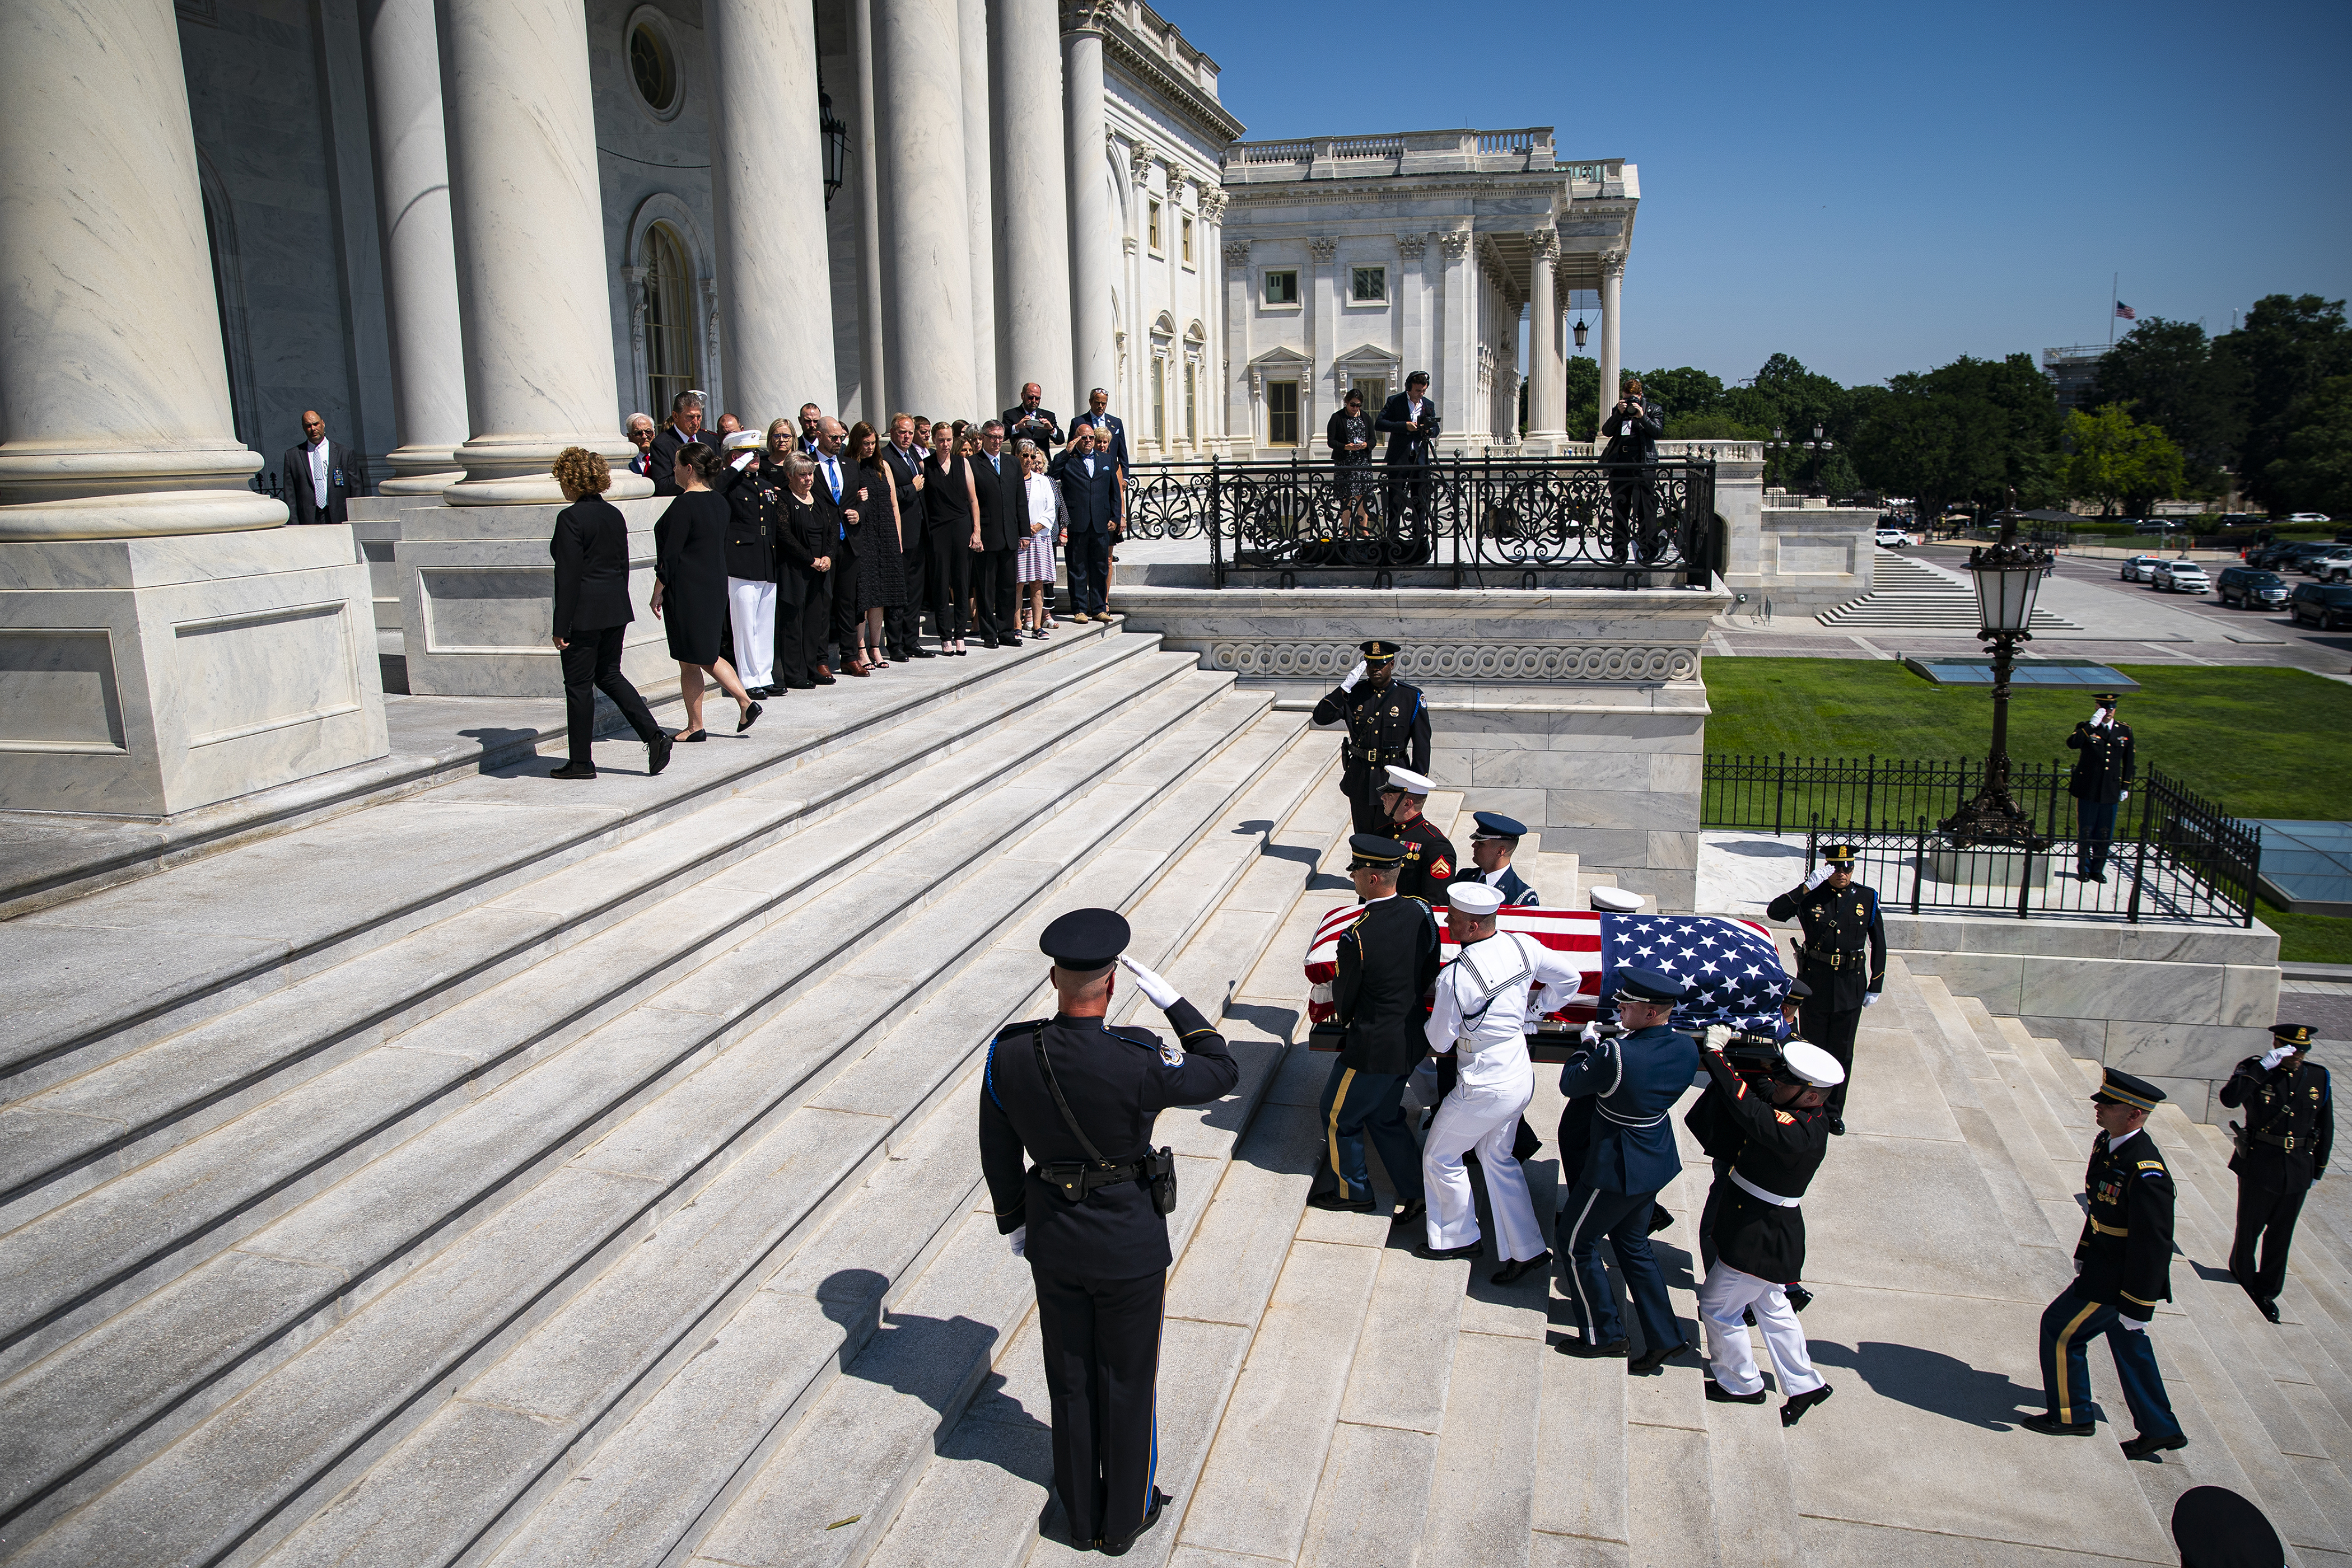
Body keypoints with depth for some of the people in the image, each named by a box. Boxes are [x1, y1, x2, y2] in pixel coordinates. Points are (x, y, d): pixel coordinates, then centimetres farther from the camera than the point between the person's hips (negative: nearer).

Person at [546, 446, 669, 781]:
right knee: (609, 675, 18)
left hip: (584, 614, -8)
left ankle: (581, 762, 11)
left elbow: (569, 576, -17)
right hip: (616, 610, 8)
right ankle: (653, 735, 5)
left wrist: (561, 627, -13)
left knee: (578, 685, 3)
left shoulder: (571, 518, -15)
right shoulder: (615, 515, 8)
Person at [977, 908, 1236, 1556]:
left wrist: (1014, 1223, 14)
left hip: (1052, 1241, 4)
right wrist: (1169, 999, -12)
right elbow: (1223, 1073, -11)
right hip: (1129, 1247, -3)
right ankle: (1126, 1517, 37)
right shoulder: (1137, 1063, -30)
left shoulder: (1008, 1053, -17)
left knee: (1070, 1379, 22)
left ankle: (1081, 1513, 42)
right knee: (1127, 1382, 18)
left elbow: (999, 1155, -3)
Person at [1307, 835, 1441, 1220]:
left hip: (1374, 1049, -7)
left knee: (1339, 1116, 19)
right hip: (1412, 1040, 7)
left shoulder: (1356, 937, -29)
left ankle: (1351, 1192, 37)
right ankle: (1416, 1194, 31)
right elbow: (1430, 975, 4)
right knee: (1384, 1116, 26)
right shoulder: (1421, 912, -10)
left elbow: (1344, 999, -13)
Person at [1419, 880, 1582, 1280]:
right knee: (1498, 1158, 24)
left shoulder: (1455, 977, -27)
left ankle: (1457, 1239, 32)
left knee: (1440, 1157, 16)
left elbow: (1440, 1042, -14)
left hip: (1484, 1090, -7)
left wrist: (1429, 1024, 8)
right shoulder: (1524, 946, -9)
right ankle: (1527, 1249, 27)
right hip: (1521, 1077, 7)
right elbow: (1572, 976, 8)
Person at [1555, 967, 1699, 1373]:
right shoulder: (1686, 1048, -7)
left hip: (1618, 1169, -8)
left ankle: (1603, 1334, 22)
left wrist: (1588, 1048, 3)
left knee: (1574, 1241, 12)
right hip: (1657, 1160, 8)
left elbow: (1570, 1085, -14)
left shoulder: (1617, 1055, -31)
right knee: (1632, 1243, 24)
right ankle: (1664, 1337, 27)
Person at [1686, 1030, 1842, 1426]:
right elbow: (1759, 1088, 7)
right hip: (1761, 1229, 9)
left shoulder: (1803, 1132, -32)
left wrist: (1715, 1056, -36)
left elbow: (1750, 1113, -42)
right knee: (1770, 1306, 23)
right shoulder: (1799, 1112, -4)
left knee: (1718, 1307, 7)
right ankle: (1804, 1385, 37)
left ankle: (1741, 1384, 26)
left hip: (1761, 1239, -9)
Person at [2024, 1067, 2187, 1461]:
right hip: (2105, 1262, 9)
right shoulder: (2106, 1144, -1)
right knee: (2127, 1343, 21)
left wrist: (2137, 1306, -21)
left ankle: (2070, 1415, 22)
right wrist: (2084, 1254, 21)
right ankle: (2159, 1429, 36)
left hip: (2120, 1278, -9)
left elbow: (2153, 1245, -27)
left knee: (2060, 1329, 2)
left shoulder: (2146, 1175, -31)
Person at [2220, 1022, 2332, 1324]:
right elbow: (2230, 1099, -32)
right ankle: (2243, 1274, 38)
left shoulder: (2319, 1078, -1)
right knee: (2250, 1227, 14)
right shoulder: (2255, 1070, -12)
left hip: (2298, 1171, 2)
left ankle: (2266, 1290, 24)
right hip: (2258, 1166, -2)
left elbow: (2325, 1126, 9)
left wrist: (2319, 1167, 12)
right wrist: (2265, 1065, -34)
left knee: (2281, 1234, 11)